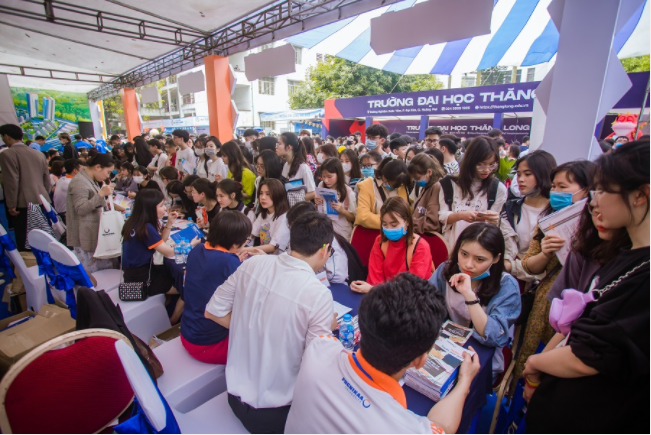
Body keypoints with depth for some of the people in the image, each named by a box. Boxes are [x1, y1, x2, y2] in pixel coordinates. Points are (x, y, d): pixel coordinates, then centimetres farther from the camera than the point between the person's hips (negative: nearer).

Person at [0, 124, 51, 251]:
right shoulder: (38, 154, 9)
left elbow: (12, 182, -14)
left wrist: (11, 205, -7)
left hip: (24, 204, -6)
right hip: (42, 202, 6)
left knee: (25, 242, 1)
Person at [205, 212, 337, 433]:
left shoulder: (252, 264, -12)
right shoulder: (319, 295, -26)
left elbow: (213, 312, 0)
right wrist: (327, 328, -3)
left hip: (236, 394, 5)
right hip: (273, 413, -5)